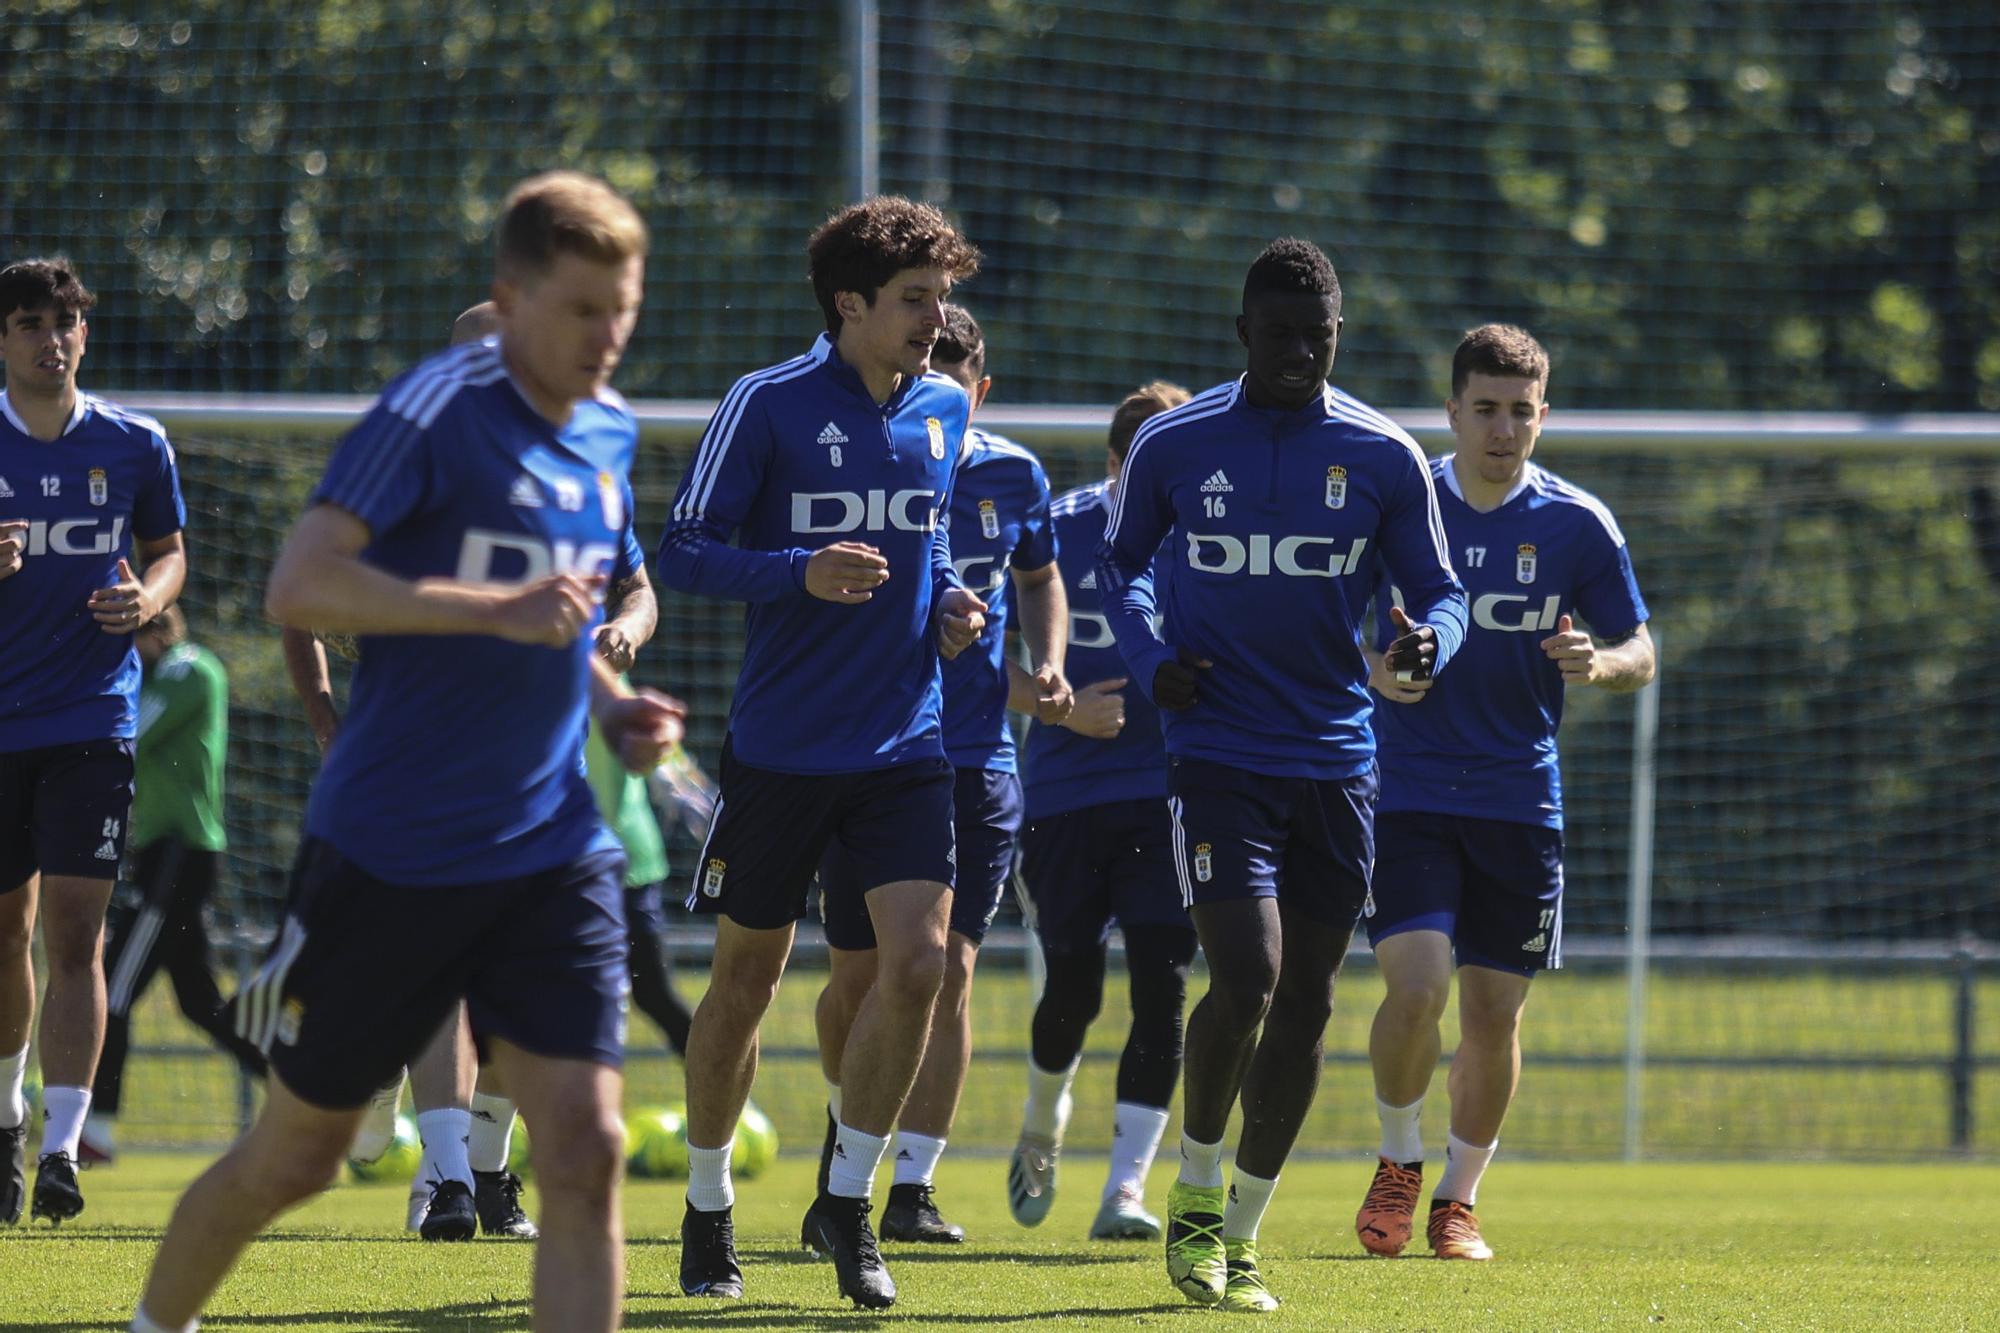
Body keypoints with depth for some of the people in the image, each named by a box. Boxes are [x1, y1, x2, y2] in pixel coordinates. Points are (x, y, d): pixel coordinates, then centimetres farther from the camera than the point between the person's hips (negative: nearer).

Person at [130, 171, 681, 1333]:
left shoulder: (605, 435, 9)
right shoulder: (439, 408, -13)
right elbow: (299, 586, -24)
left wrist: (614, 707, 7)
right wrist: (496, 608, -30)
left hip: (550, 853, 5)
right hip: (388, 850, -5)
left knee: (584, 1149, -10)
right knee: (297, 1155, 8)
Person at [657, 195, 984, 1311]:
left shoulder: (947, 411, 7)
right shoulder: (770, 405, -9)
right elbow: (683, 555, -9)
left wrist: (953, 604, 4)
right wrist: (801, 572, -23)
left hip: (907, 745, 4)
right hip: (782, 746, -3)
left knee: (919, 959, -11)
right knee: (746, 978, 6)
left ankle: (848, 1202, 5)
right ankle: (708, 1212, 24)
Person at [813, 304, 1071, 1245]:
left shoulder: (1014, 479, 3)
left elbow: (1040, 578, 21)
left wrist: (1046, 668, 5)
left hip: (977, 761, 1)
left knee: (948, 968, -7)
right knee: (856, 976, 3)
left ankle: (913, 1185, -5)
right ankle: (848, 1114, 34)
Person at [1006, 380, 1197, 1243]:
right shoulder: (1056, 531, -3)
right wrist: (1064, 708, -12)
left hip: (1172, 797, 0)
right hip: (1066, 791, 0)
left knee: (1161, 987, -10)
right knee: (1072, 990, 2)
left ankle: (1125, 1189, -7)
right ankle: (1041, 1130, 33)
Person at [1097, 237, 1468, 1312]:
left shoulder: (1384, 457, 0)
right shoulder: (1172, 445, -2)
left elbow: (1439, 589, 8)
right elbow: (1119, 562, 14)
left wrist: (1426, 643, -15)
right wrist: (1149, 661, -4)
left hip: (1337, 765, 3)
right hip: (1217, 756, -3)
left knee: (1306, 1001, 6)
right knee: (1245, 979, -18)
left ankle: (1239, 1234, 20)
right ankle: (1197, 1190, 6)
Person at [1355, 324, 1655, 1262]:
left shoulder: (1578, 525, 1)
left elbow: (1640, 654, 7)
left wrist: (1597, 665, -17)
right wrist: (1371, 669, -15)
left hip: (1519, 802, 2)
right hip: (1405, 791, -2)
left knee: (1494, 1011, 3)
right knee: (1417, 988, -16)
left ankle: (1458, 1197, 22)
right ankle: (1399, 1161, 10)